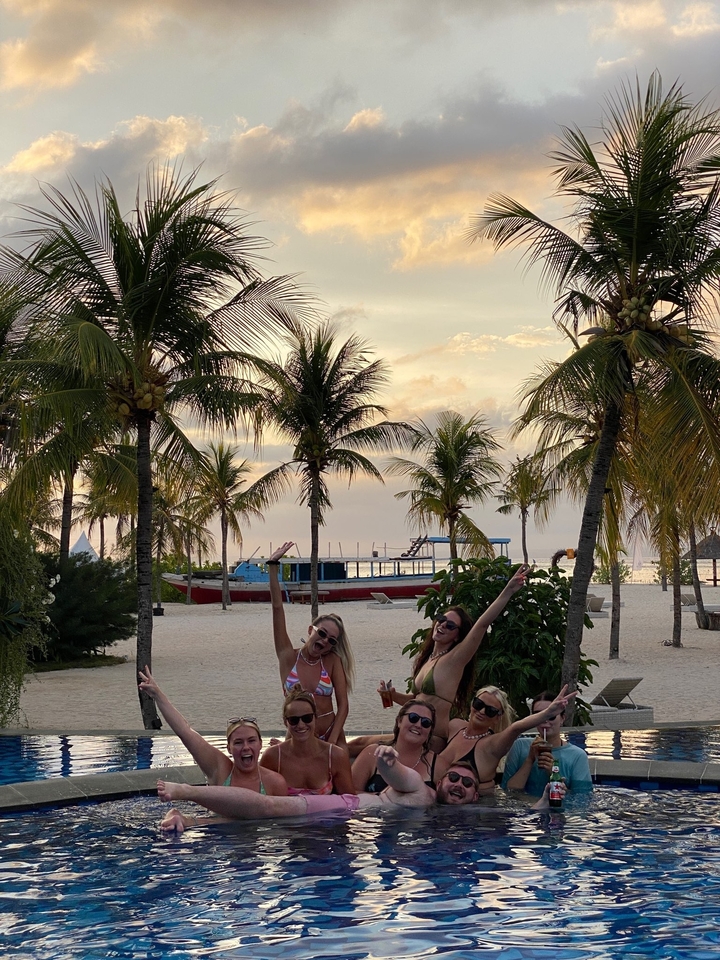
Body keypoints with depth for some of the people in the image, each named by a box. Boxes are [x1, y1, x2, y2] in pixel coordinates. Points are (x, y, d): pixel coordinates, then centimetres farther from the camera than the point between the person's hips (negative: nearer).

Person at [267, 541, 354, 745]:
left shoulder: (333, 661, -1)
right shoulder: (288, 657, -1)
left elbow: (343, 705, -4)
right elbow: (277, 607, -6)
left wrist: (332, 743, -16)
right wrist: (273, 566, -11)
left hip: (331, 736, 0)